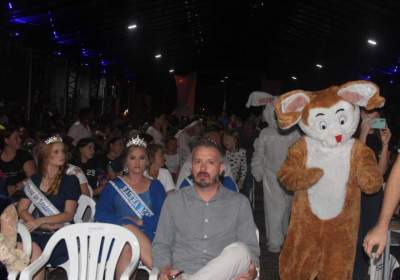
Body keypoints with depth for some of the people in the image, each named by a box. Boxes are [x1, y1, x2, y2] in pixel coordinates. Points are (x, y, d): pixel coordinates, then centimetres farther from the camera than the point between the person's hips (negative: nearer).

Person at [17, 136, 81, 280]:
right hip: (37, 232, 3)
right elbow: (22, 209, 8)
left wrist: (41, 221, -17)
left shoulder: (70, 180, 4)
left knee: (35, 252, -30)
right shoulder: (34, 180, 13)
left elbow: (69, 214, -3)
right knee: (33, 249, -31)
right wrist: (44, 225, -9)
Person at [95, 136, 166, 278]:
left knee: (127, 249, -35)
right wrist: (125, 221, -12)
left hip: (148, 238, 0)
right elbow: (100, 215, 3)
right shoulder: (113, 186, 17)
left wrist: (139, 222, -13)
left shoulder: (155, 186, 18)